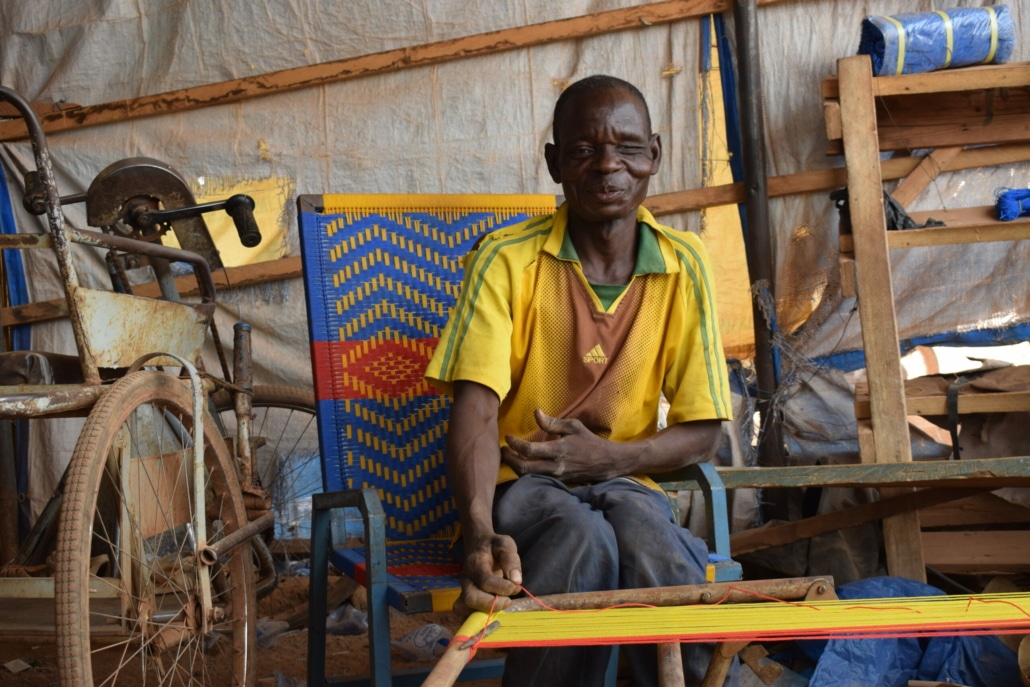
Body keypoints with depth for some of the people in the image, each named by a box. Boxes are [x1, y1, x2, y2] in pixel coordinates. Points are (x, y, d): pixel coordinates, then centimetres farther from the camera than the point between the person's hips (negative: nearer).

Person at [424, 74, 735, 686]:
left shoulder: (685, 267, -1)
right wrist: (480, 533, -35)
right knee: (583, 542, -33)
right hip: (520, 482, -1)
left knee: (653, 551, -32)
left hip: (622, 478, 2)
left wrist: (606, 457, -17)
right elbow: (476, 411, -18)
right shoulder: (507, 260, -8)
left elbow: (702, 432, 1)